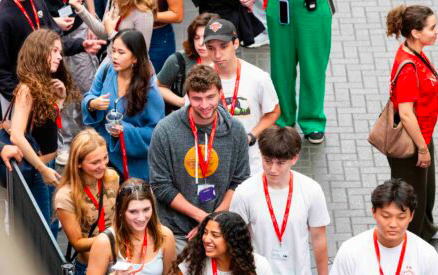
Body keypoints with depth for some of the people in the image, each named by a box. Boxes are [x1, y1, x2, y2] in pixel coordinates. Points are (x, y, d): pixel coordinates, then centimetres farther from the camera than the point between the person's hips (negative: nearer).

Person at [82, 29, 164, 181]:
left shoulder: (149, 89, -19)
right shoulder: (105, 71, -6)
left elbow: (156, 131, -15)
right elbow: (89, 98, 5)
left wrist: (125, 131, -27)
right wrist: (92, 104, -20)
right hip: (104, 152, 4)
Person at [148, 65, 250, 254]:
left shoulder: (235, 130, -1)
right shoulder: (165, 131, -10)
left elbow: (240, 182, 4)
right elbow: (161, 186, -8)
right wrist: (202, 216, -13)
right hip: (177, 234, -2)